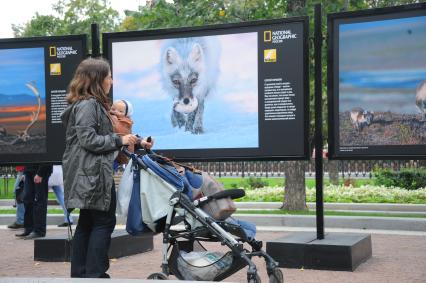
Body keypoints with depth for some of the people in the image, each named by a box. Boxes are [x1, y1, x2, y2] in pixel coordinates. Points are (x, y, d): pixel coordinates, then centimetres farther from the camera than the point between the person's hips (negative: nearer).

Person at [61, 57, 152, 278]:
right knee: (104, 221, -3)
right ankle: (94, 274, 0)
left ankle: (80, 274, 18)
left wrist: (135, 142, 20)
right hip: (92, 175, -10)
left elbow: (101, 138, 21)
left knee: (87, 223, 13)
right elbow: (89, 140, -22)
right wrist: (119, 140, -13)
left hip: (90, 175, 10)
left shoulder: (94, 104, 18)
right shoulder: (87, 105, -14)